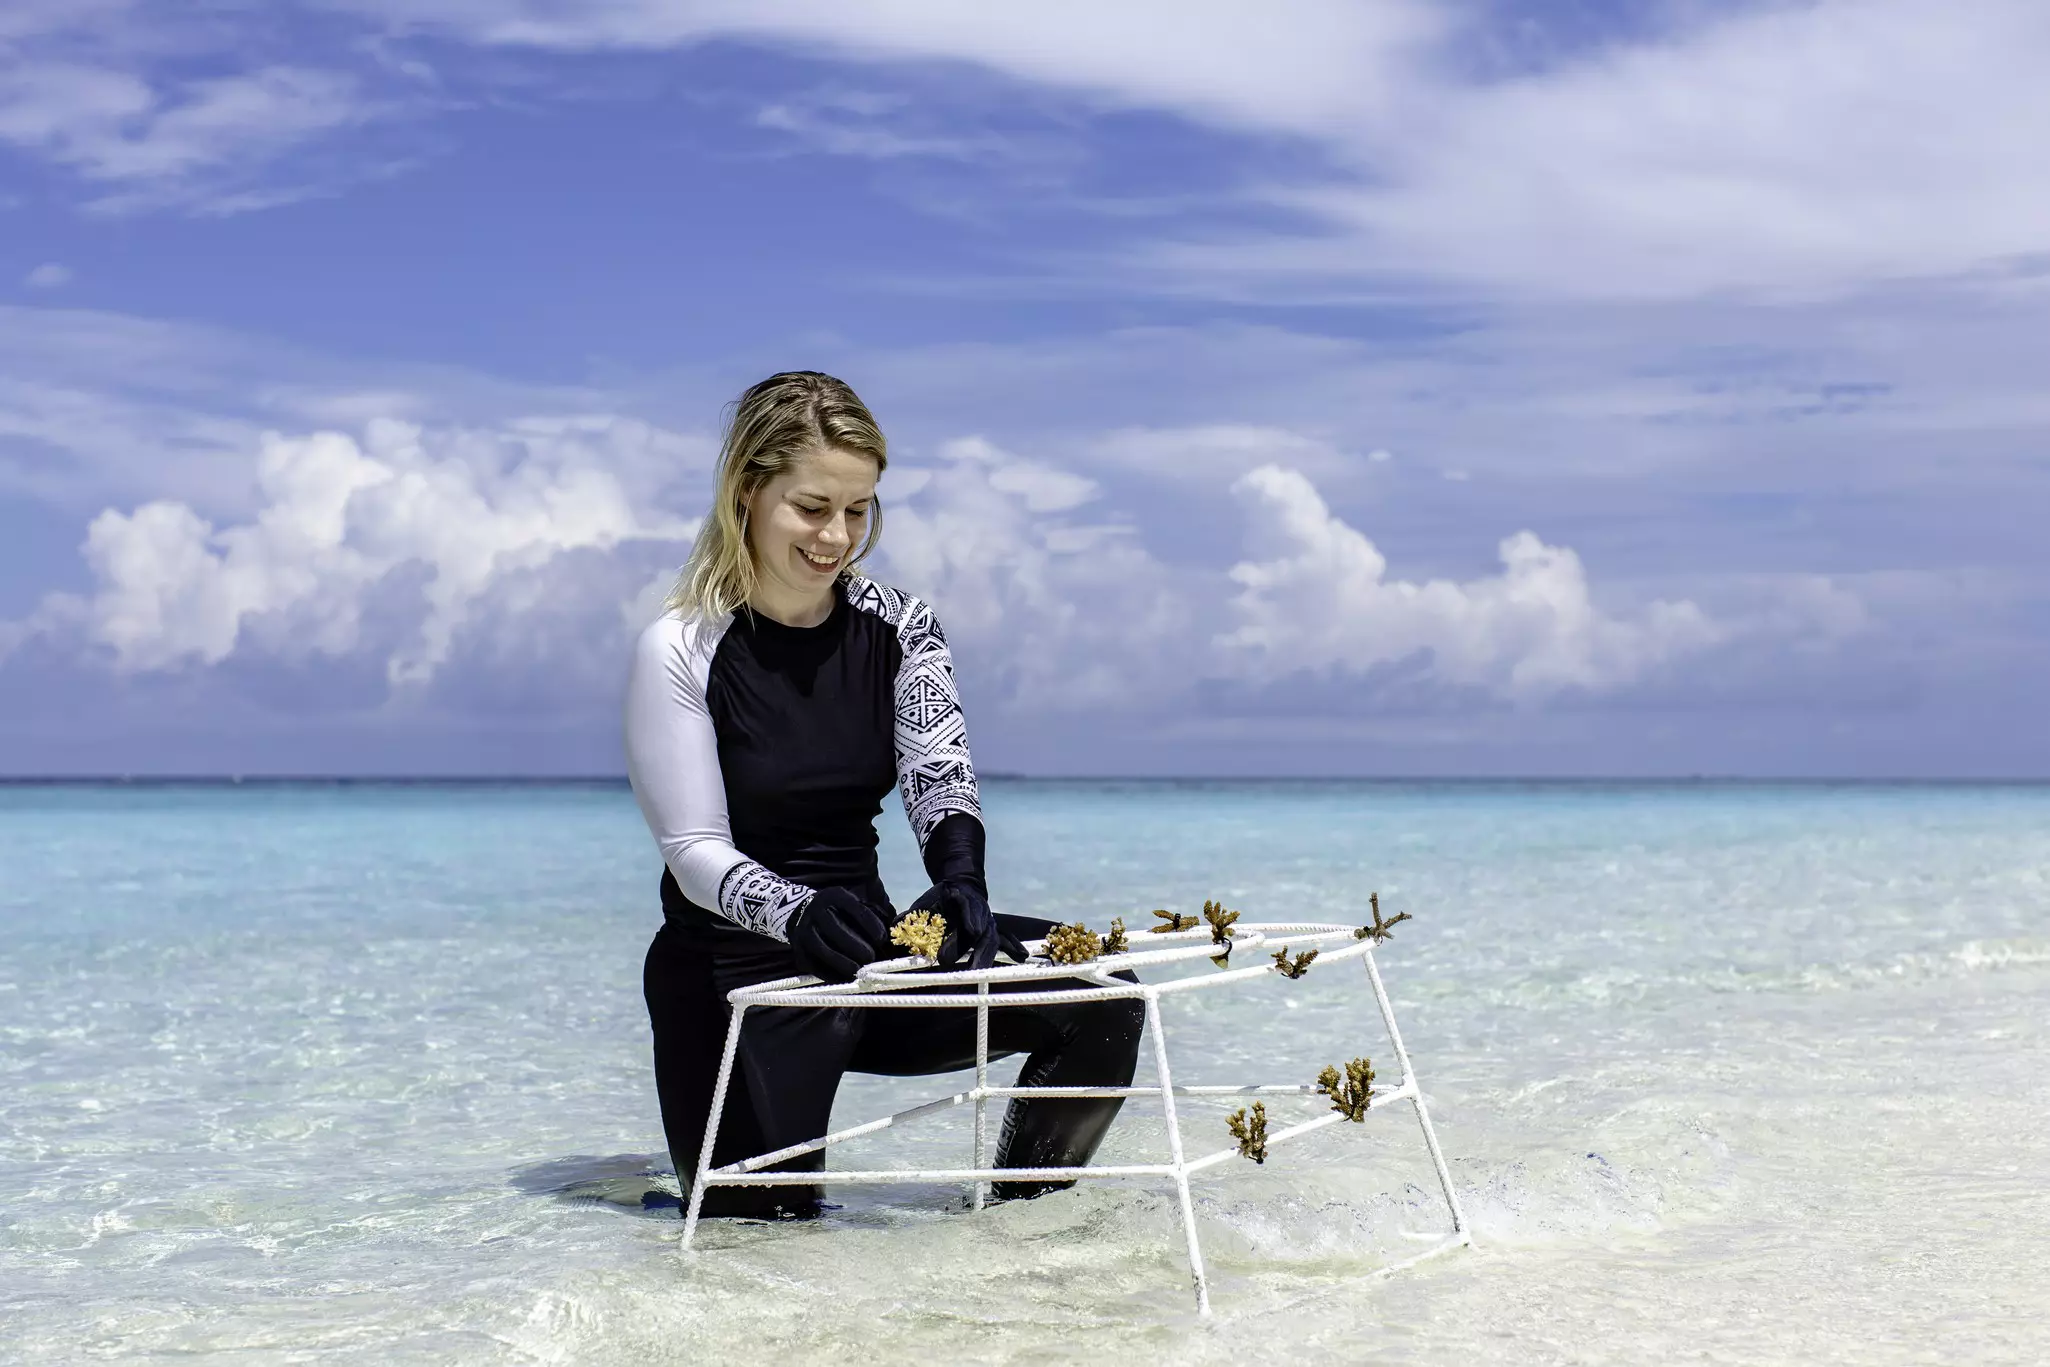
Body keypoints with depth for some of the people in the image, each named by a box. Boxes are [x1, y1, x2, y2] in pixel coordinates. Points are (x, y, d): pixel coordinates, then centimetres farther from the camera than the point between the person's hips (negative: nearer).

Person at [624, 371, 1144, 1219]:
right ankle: (692, 1193, 24)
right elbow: (697, 854, -15)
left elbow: (940, 777, -12)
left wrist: (960, 881, -35)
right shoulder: (681, 652, -12)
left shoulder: (899, 627, 2)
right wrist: (801, 915, -36)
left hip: (865, 953, 4)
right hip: (731, 972, -4)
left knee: (1099, 1000, -13)